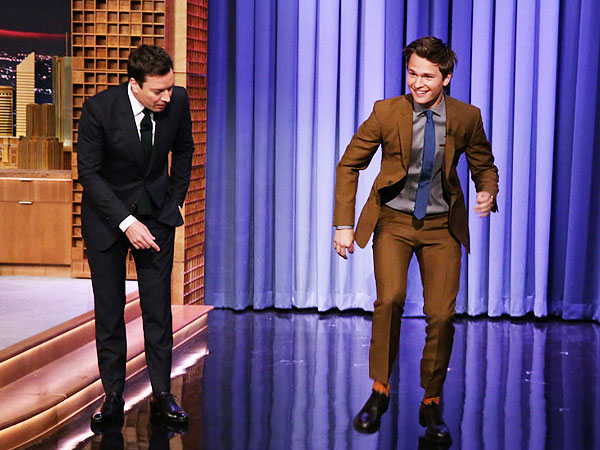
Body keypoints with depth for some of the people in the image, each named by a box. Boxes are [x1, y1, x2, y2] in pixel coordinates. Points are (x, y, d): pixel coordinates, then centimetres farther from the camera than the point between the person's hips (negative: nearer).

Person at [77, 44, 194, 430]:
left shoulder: (177, 101, -12)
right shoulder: (99, 108, -21)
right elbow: (88, 173, -16)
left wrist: (175, 202, 7)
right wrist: (126, 222, -21)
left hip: (157, 213, 2)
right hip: (107, 215, -2)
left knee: (158, 308, 1)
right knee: (109, 310, 2)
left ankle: (163, 395, 9)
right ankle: (113, 397, 11)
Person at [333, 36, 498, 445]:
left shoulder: (467, 117, -5)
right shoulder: (386, 112, -9)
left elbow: (485, 166, 11)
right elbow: (349, 165, 1)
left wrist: (488, 192, -12)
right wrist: (344, 224, -4)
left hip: (442, 226, 1)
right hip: (394, 221, -1)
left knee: (441, 315, -8)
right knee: (390, 298, -24)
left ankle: (432, 404, 13)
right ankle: (380, 391, -5)